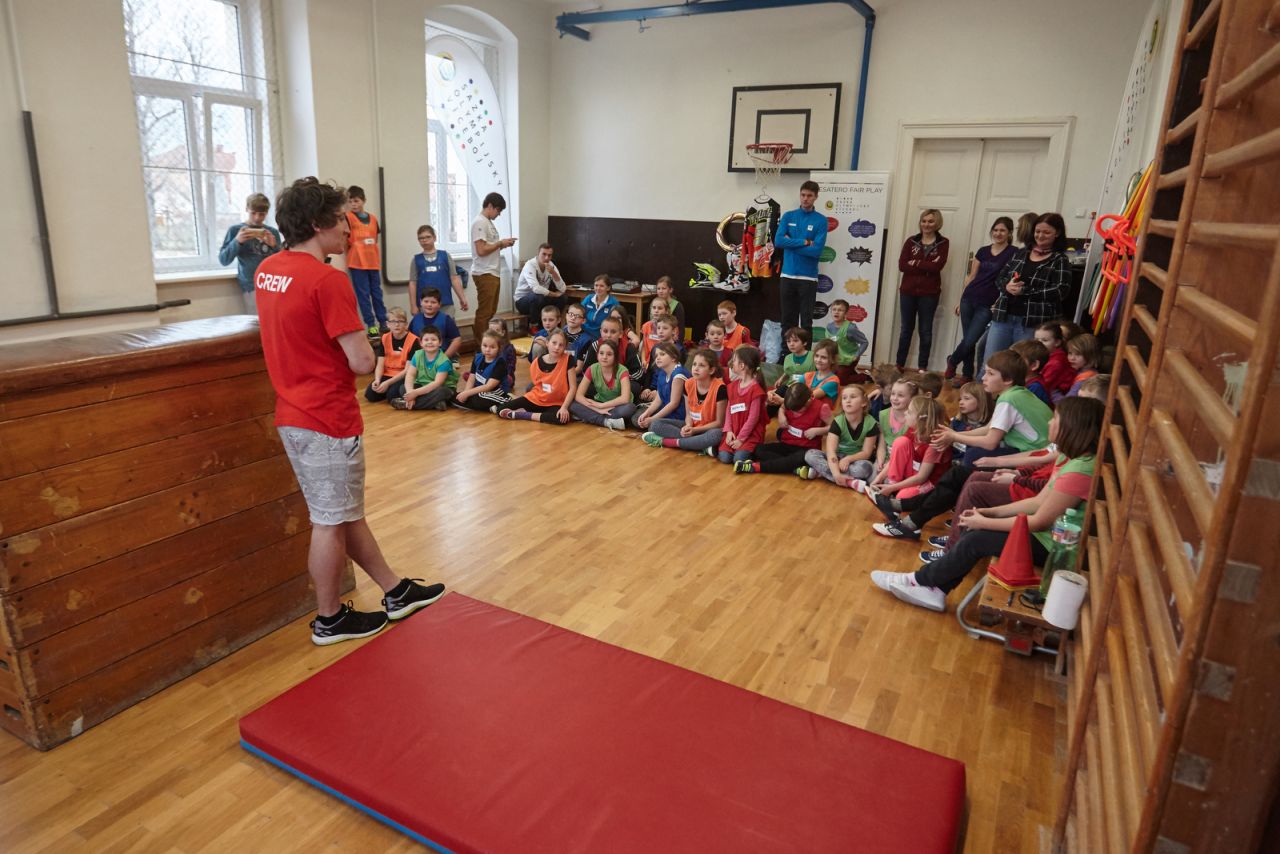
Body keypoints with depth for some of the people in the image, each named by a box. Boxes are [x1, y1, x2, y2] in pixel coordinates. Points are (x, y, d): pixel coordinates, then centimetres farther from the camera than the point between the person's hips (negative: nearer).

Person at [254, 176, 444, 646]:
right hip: (329, 421, -9)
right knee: (332, 522, 7)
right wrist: (363, 347, -1)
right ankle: (330, 620, 24)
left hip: (293, 414, 9)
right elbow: (363, 362, -21)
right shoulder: (328, 280, -20)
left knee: (345, 513, 16)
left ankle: (396, 592, 31)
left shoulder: (267, 269, 6)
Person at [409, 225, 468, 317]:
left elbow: (454, 278, 3)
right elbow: (413, 283, 5)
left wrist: (462, 298, 1)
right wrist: (413, 306, 0)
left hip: (446, 303, 0)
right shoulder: (416, 260, 6)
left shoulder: (445, 256, 4)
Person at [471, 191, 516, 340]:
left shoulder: (489, 222, 18)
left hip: (493, 273, 10)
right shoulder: (480, 222, -13)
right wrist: (501, 243, -10)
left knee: (491, 311, 13)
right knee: (484, 312, -6)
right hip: (484, 274, -10)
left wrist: (503, 244, 6)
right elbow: (481, 250, -20)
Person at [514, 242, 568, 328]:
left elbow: (562, 289, -14)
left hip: (541, 300, 6)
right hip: (523, 300, -6)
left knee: (563, 298, -13)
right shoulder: (530, 265, -22)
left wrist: (553, 273, -27)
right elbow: (536, 289, -38)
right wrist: (554, 294, -24)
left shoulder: (551, 266, -4)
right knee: (538, 297, -36)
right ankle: (533, 327, -15)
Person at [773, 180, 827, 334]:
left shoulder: (821, 220, -2)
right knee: (787, 320, 9)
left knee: (806, 321, 1)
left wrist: (791, 243, -9)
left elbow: (816, 251, -12)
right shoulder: (788, 216, 7)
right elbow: (778, 241, -7)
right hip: (787, 276, 2)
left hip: (808, 278, -2)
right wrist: (805, 242, -10)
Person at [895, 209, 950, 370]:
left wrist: (915, 263, -10)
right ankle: (899, 364, 18)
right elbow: (902, 265, -7)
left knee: (925, 331, 6)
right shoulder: (911, 241, 5)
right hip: (908, 291, 2)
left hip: (929, 293, -2)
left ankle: (923, 367, 13)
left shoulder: (943, 243, 0)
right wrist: (926, 267, -13)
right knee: (906, 329, 10)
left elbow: (937, 266, -15)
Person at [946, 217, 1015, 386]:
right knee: (968, 340, 6)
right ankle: (967, 375, 21)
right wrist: (961, 300, 13)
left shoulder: (1013, 253, -3)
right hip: (969, 299, 4)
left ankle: (952, 361, 21)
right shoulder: (983, 251, 10)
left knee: (970, 340, -7)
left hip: (988, 305, -4)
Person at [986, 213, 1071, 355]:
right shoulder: (1020, 253, 14)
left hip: (1032, 324, -4)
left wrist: (1024, 291, -16)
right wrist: (1007, 286, -9)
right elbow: (1000, 279, 16)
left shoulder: (1060, 260, 0)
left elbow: (1059, 292, -11)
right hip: (1002, 317, 4)